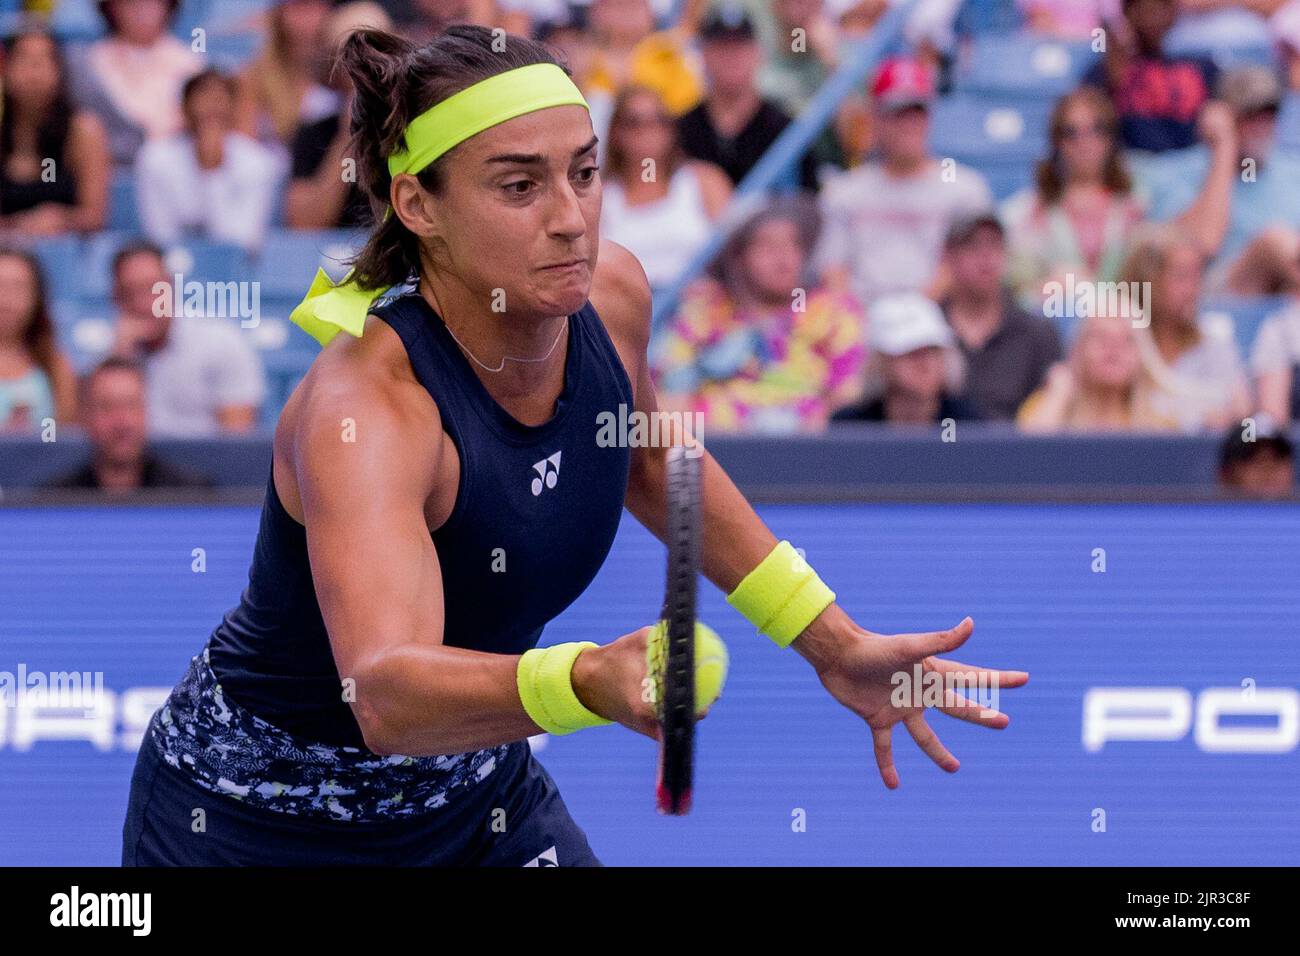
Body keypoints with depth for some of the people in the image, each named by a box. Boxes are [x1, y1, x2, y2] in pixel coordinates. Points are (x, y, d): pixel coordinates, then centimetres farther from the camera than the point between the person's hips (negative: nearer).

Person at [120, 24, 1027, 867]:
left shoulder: (610, 296, -12)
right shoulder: (365, 406, -32)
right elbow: (383, 691, -47)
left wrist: (832, 640, 8)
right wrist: (590, 683, -63)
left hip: (477, 798, 6)